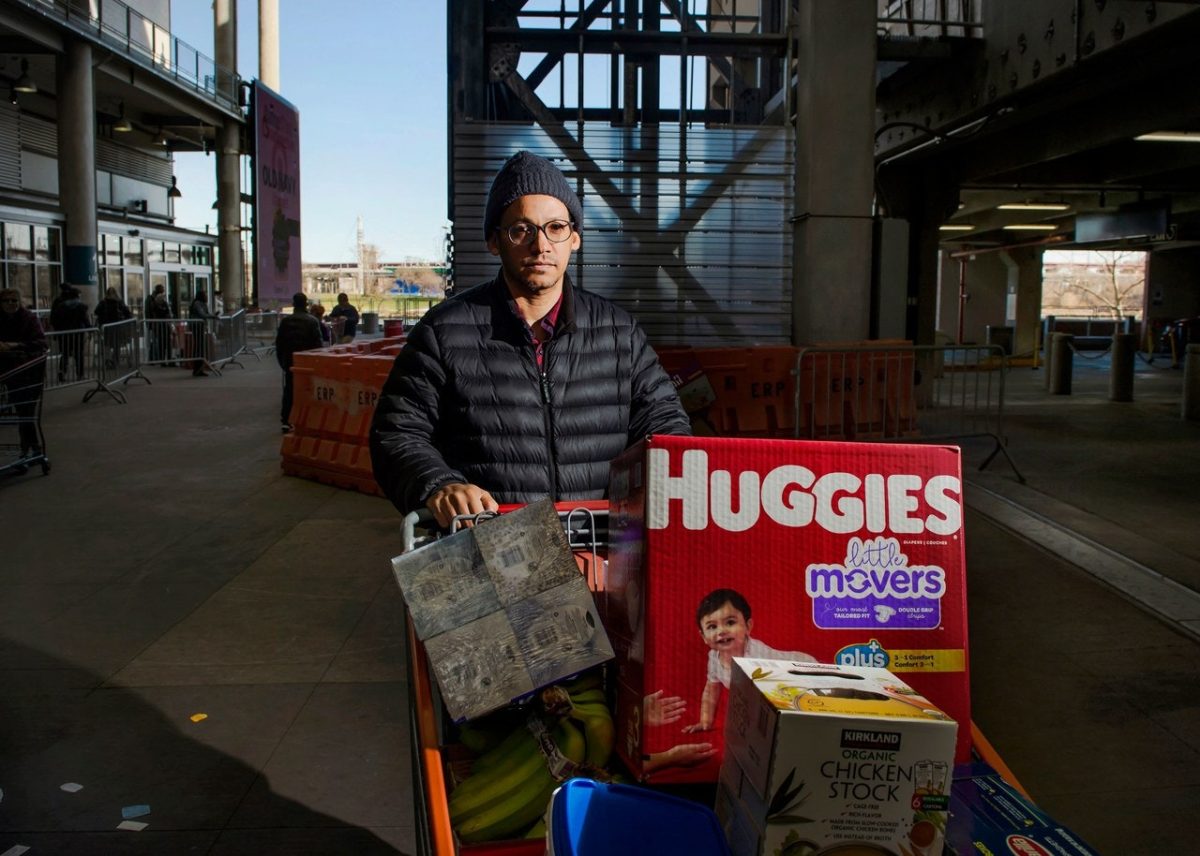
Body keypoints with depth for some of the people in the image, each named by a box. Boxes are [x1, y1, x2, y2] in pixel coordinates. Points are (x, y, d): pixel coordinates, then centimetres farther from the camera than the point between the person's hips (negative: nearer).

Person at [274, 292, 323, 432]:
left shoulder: (285, 321, -1)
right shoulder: (313, 321, -10)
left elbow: (279, 342, 3)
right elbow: (317, 343, -11)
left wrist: (281, 360, 13)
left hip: (289, 361, 2)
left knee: (289, 390, 9)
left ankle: (285, 420, 5)